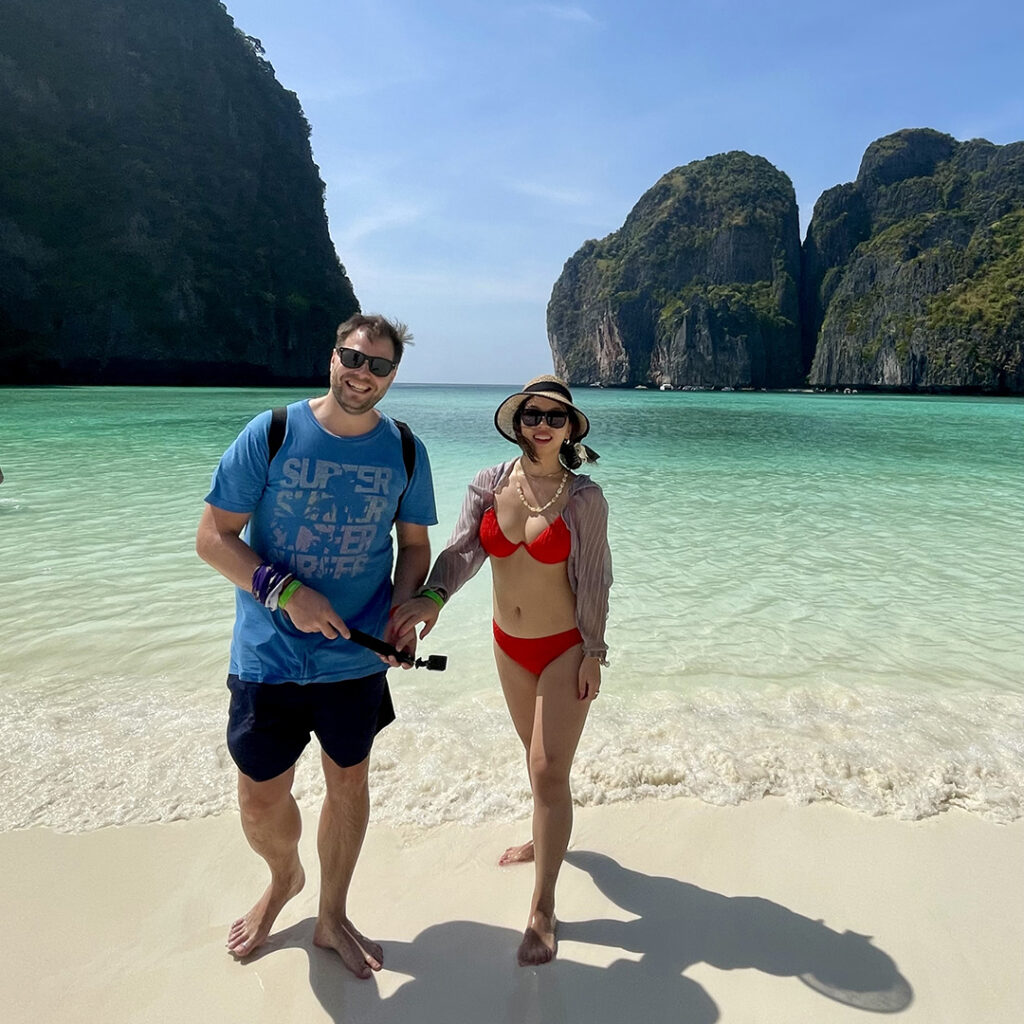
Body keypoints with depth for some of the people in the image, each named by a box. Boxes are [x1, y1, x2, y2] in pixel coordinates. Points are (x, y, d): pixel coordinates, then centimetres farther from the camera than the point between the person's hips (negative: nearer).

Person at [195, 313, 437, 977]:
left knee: (349, 781, 16)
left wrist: (403, 608, -11)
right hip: (269, 654, -1)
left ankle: (332, 918, 41)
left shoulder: (405, 450, -2)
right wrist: (285, 591, -20)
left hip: (358, 656, 2)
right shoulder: (271, 434, -9)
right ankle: (284, 878, 46)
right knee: (260, 799, 10)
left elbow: (415, 544, 8)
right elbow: (213, 537, -7)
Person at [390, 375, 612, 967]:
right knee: (537, 754, 23)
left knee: (551, 770, -4)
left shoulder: (585, 497, -13)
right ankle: (547, 839, 49)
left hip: (565, 647, -4)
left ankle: (543, 912, 9)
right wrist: (433, 597, -35)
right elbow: (464, 549, -17)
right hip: (510, 645, 4)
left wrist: (593, 653, -11)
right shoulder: (490, 485, -5)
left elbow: (595, 579, -10)